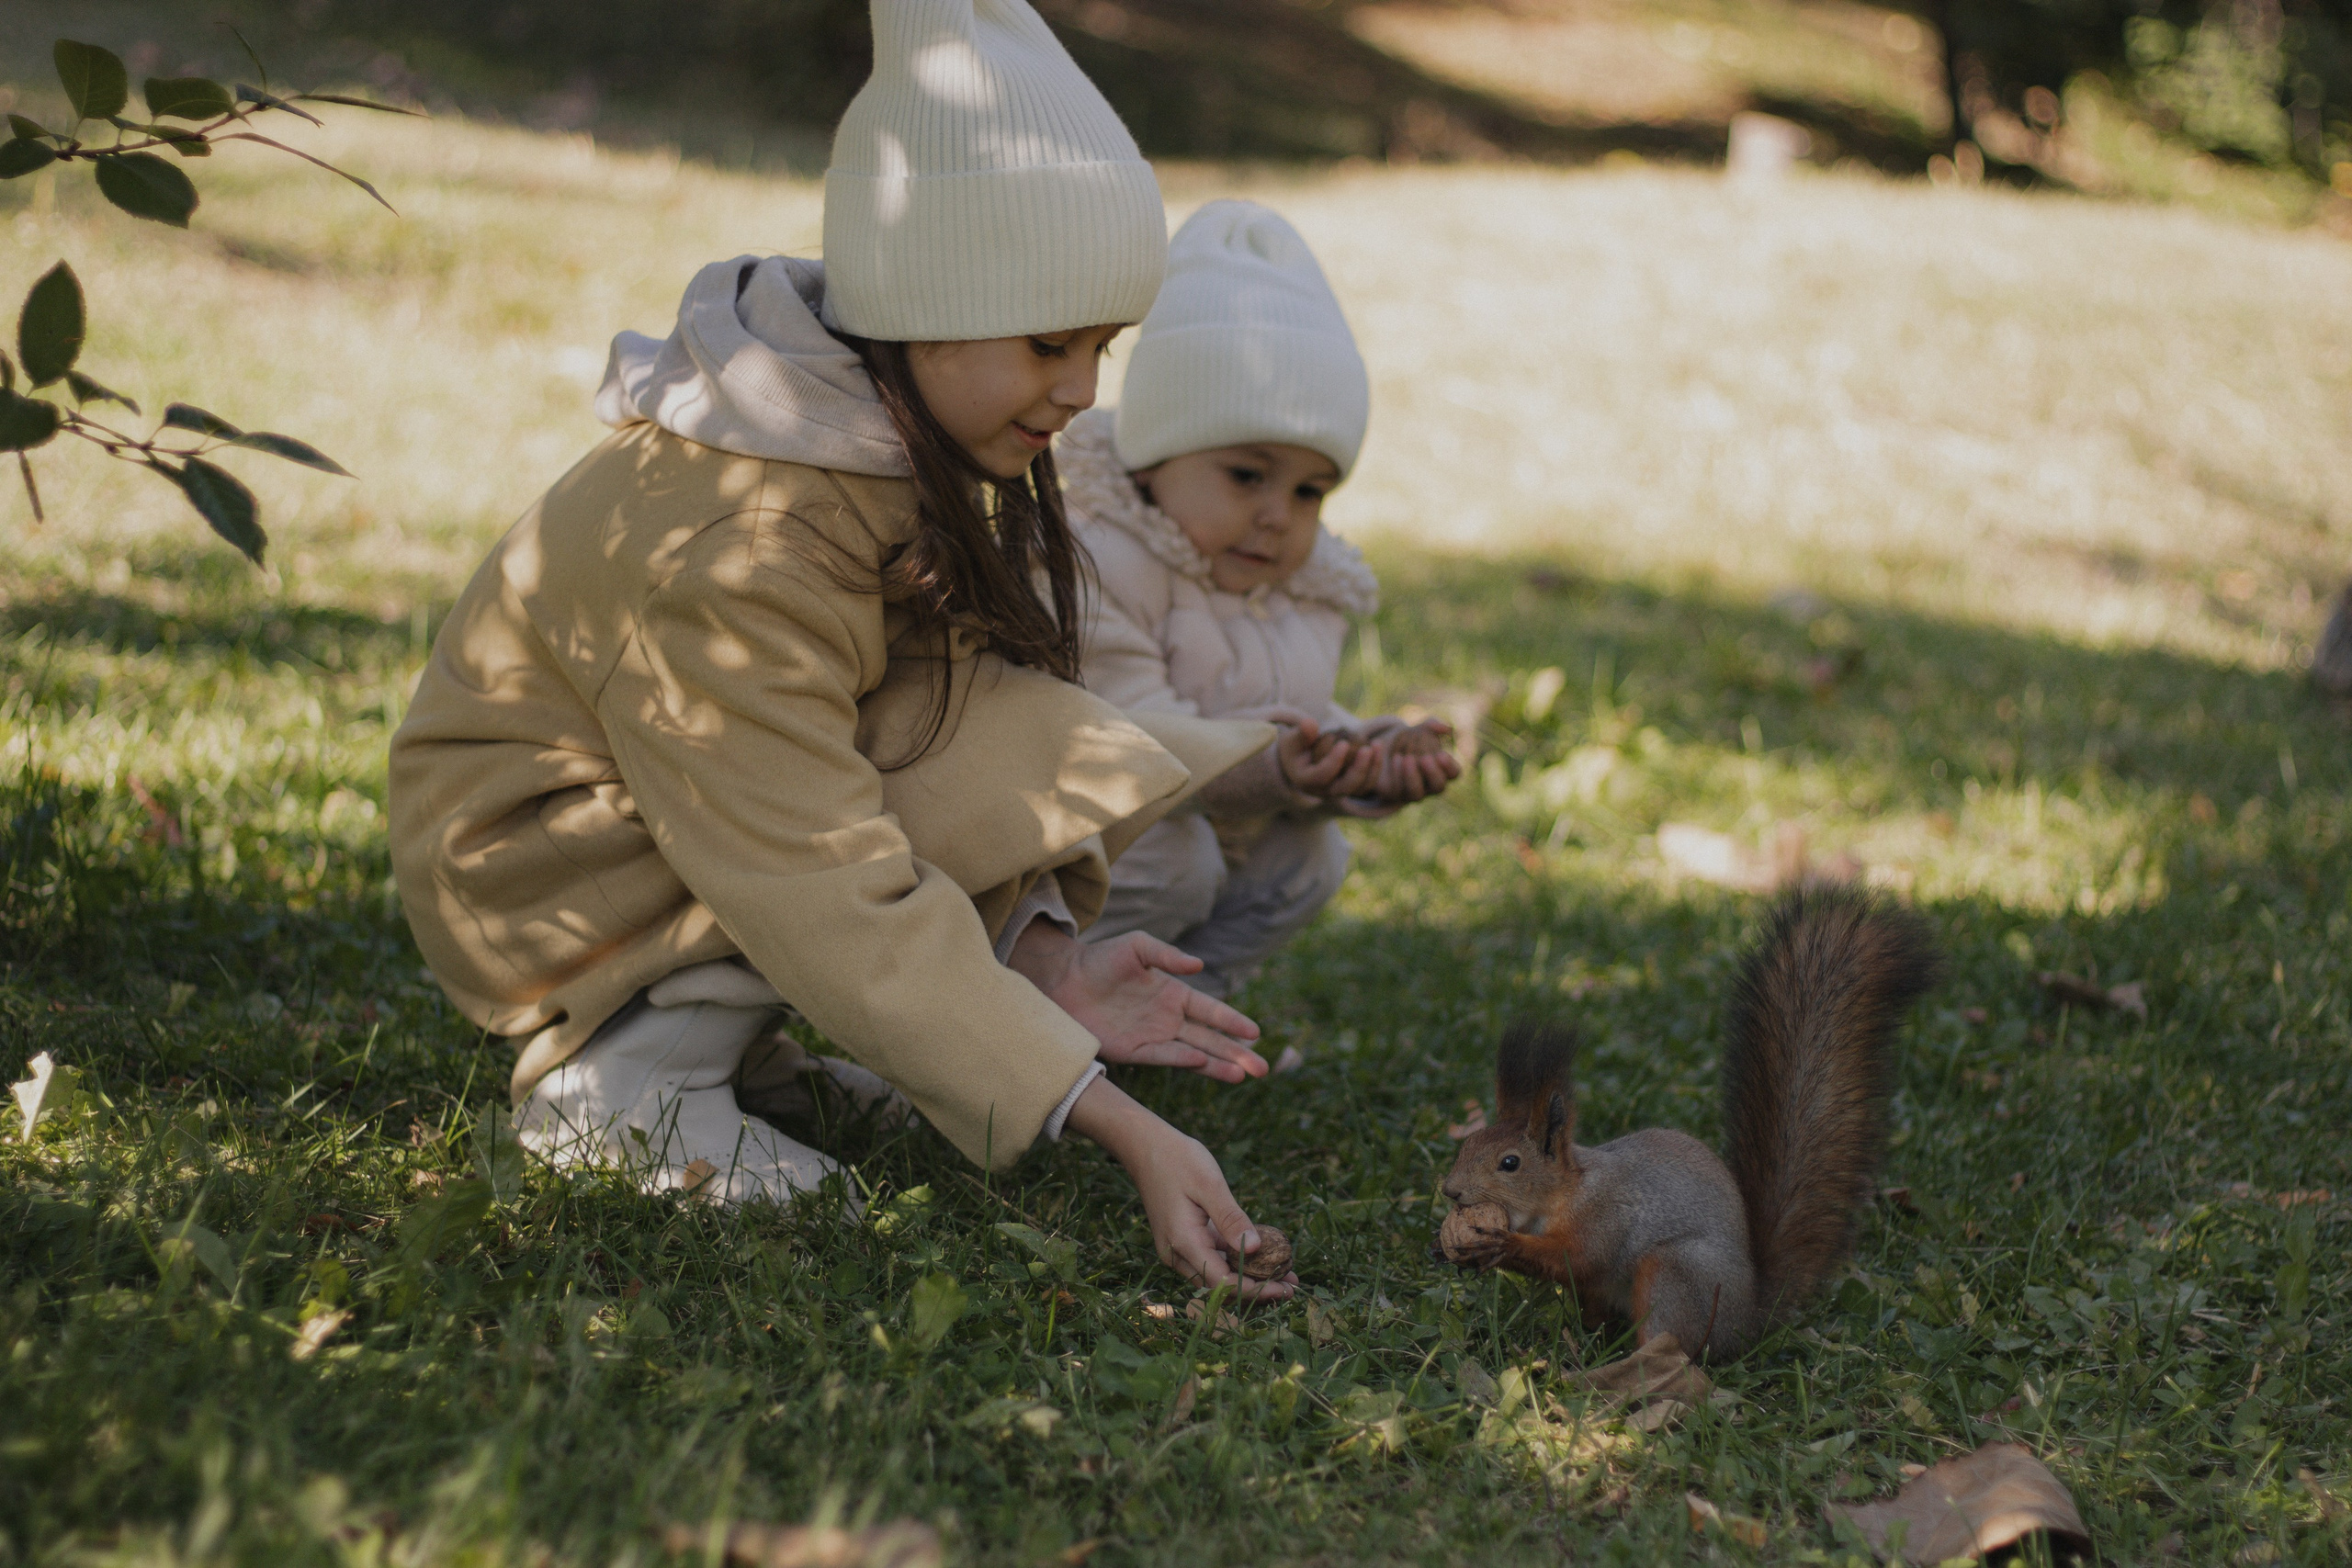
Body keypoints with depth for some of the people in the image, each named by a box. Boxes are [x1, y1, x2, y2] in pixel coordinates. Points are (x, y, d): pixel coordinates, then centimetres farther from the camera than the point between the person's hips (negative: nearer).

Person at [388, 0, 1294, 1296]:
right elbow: (844, 899, -35)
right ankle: (619, 1073, -18)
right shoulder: (726, 549, -33)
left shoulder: (921, 443, -7)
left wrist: (1044, 954, -24)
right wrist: (1121, 1128, -36)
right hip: (552, 878, -8)